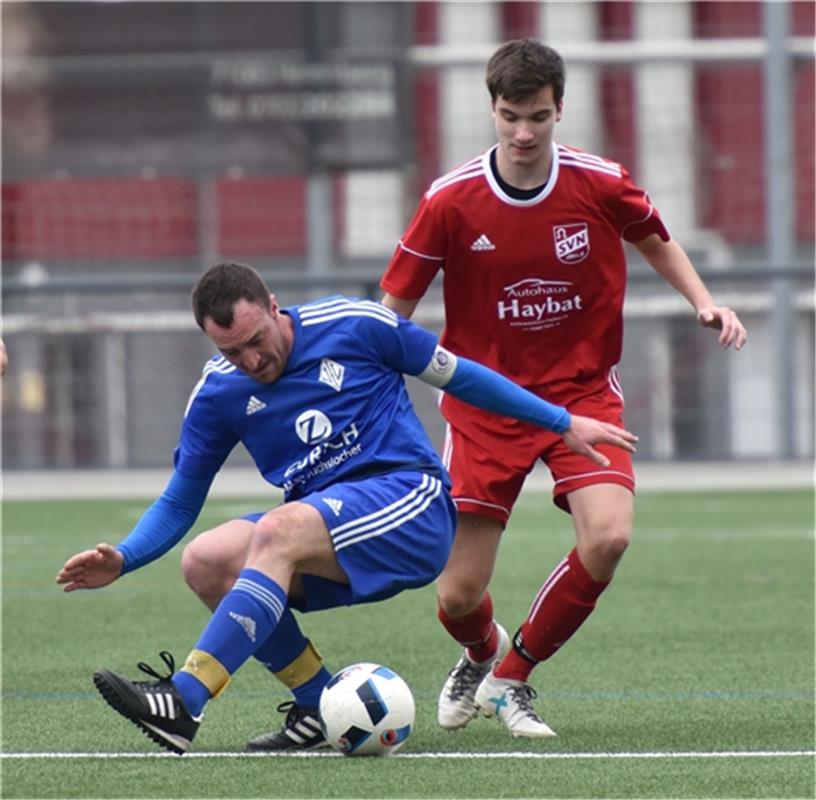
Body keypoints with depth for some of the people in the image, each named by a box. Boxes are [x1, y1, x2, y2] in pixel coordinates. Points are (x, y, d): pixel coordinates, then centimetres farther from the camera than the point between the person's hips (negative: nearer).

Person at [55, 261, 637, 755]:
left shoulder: (354, 326, -5)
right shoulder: (218, 394, 4)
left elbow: (457, 375, 8)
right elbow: (179, 504, 12)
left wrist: (565, 423, 11)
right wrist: (122, 560, -8)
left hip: (411, 506, -5)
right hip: (327, 542, 5)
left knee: (278, 533, -31)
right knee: (206, 560, -20)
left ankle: (185, 700, -41)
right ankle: (321, 708, -10)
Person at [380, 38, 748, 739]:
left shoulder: (602, 184, -8)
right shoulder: (451, 200, -11)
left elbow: (657, 242, 14)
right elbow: (393, 308, -2)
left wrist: (705, 303, 0)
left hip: (582, 391, 1)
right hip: (484, 402, -1)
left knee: (608, 536, -26)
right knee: (459, 595, -5)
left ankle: (513, 677, 0)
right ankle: (482, 654, 37)